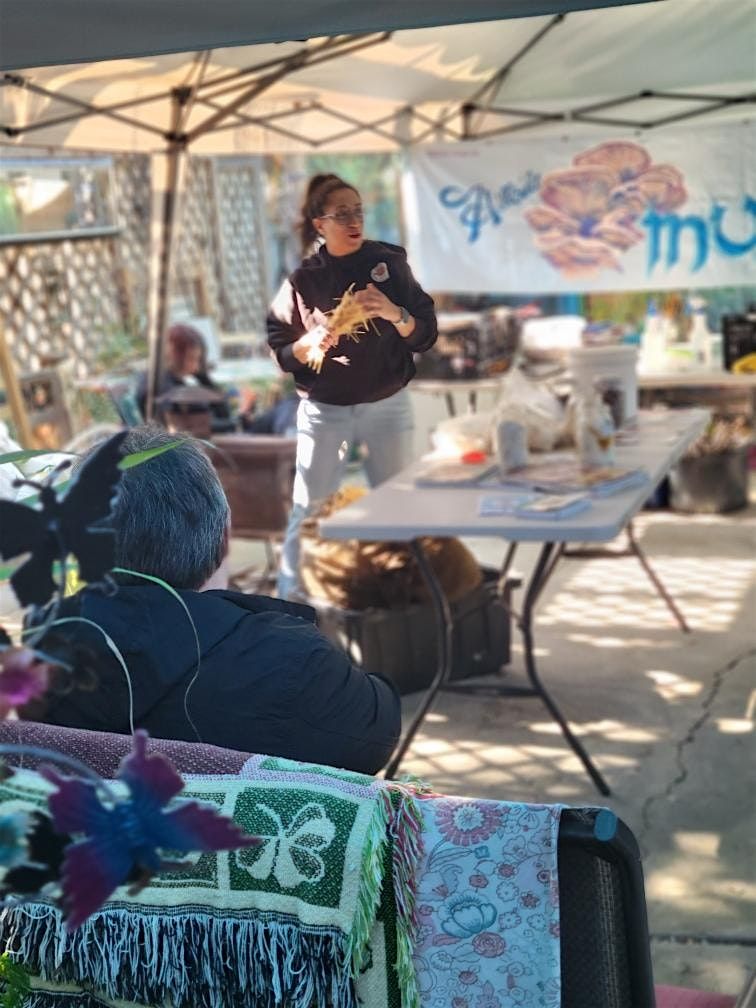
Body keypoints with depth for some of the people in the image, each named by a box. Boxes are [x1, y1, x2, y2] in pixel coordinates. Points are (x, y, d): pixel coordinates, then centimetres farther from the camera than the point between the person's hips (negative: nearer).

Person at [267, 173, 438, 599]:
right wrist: (308, 345, -19)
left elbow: (426, 335, -2)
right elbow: (280, 350, 1)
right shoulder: (303, 280, -3)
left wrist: (395, 314, -21)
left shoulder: (389, 262, -1)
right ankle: (291, 597, 9)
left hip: (387, 405, 1)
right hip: (324, 411, -1)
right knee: (308, 509, -1)